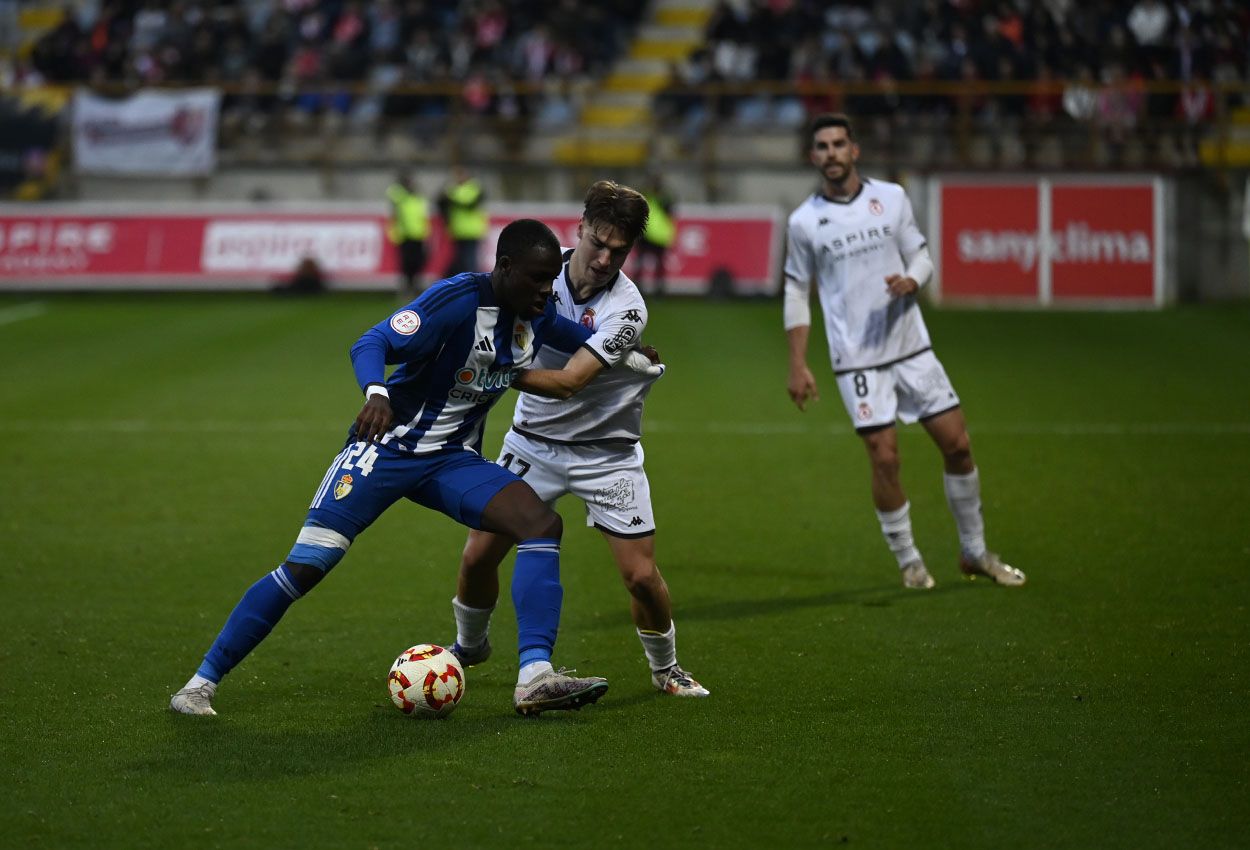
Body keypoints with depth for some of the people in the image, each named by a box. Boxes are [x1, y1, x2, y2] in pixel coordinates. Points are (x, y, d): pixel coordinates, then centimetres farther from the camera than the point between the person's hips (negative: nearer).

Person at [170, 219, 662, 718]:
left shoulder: (537, 313, 0)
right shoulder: (456, 301, -22)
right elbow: (372, 343, -32)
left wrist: (623, 354, 11)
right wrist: (376, 393, -50)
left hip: (454, 460, 6)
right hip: (387, 447, -6)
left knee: (542, 524, -17)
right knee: (304, 568, -12)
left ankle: (536, 679, -23)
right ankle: (202, 683, 0)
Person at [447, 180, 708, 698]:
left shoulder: (625, 310, -24)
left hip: (606, 452, -3)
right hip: (533, 440, 3)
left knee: (641, 574, -8)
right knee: (478, 555, 2)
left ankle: (665, 669, 20)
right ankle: (469, 646, 31)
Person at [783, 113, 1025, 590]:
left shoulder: (891, 198, 3)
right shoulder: (804, 221, -2)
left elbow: (921, 258, 10)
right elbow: (796, 293, 4)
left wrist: (911, 281, -14)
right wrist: (798, 366, -1)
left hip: (912, 347, 3)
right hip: (857, 359, -3)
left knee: (957, 443, 2)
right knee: (884, 458, -9)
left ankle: (975, 553, 19)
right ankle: (908, 561, 11)